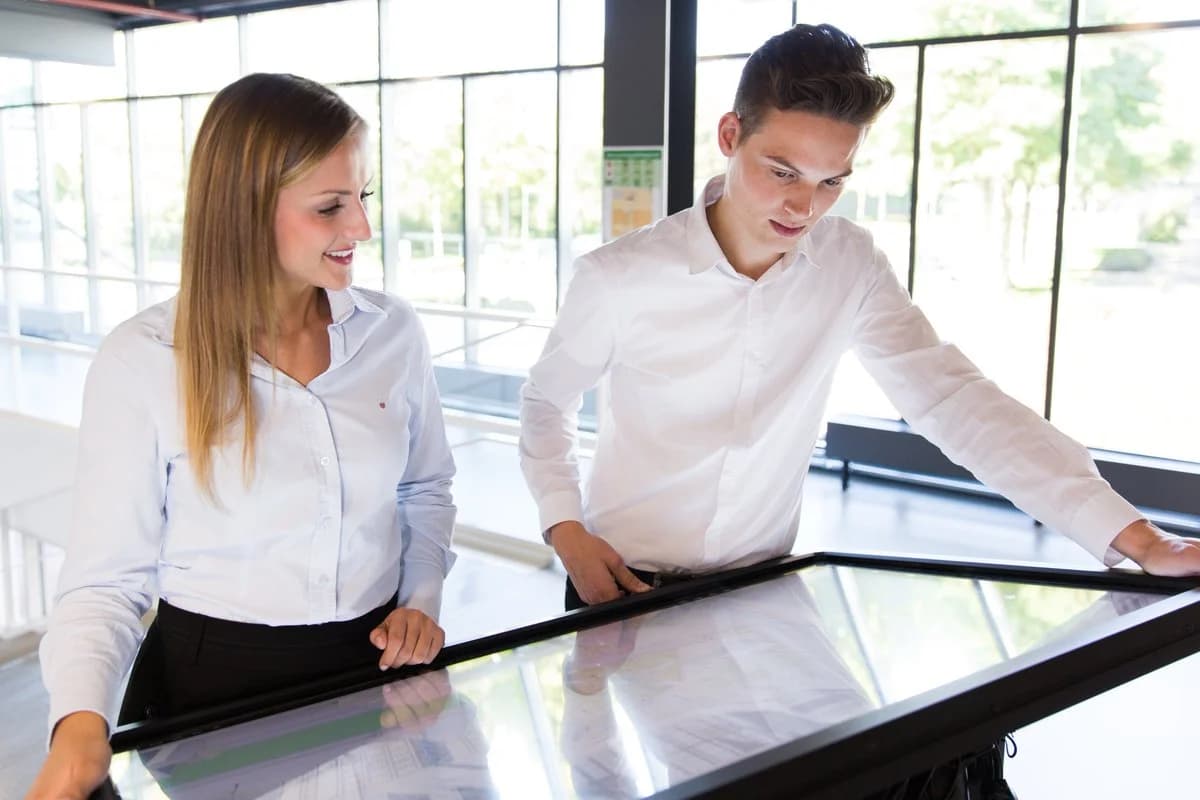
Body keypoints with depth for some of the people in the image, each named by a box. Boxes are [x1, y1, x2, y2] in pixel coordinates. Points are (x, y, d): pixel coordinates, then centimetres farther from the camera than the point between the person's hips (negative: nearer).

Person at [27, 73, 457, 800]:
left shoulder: (394, 331, -5)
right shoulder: (142, 360, -16)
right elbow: (108, 577, -13)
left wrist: (423, 599, -3)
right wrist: (82, 721, -27)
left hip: (374, 664, 3)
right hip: (214, 682, -3)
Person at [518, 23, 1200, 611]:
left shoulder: (852, 268, -10)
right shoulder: (618, 279, -18)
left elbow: (953, 398, -16)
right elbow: (547, 403, -2)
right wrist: (567, 533, -14)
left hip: (760, 586, 3)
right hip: (626, 584, -2)